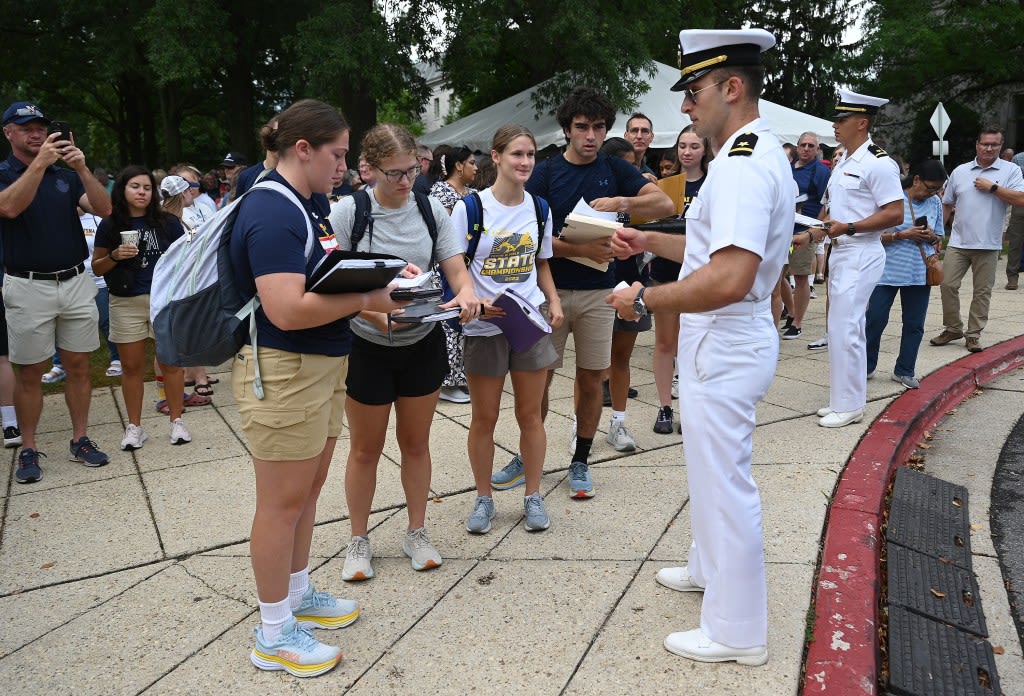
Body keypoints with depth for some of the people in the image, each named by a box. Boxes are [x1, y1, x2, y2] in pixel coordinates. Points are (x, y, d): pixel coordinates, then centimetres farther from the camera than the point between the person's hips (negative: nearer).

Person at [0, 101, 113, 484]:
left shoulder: (65, 175, 10)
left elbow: (104, 208, -4)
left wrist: (82, 168, -17)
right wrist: (39, 163, -27)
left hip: (76, 282, 3)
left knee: (78, 367, 8)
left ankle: (80, 439, 19)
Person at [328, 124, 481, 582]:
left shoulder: (432, 210, -3)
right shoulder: (347, 211, -12)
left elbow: (457, 270, -4)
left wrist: (465, 294, -28)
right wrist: (375, 313, -33)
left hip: (423, 344, 3)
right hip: (367, 347, -2)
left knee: (416, 444, 15)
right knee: (366, 449, 11)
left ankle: (417, 532, 32)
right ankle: (358, 540, 30)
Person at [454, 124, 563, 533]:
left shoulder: (539, 208, 6)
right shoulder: (470, 208, -6)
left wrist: (553, 301, 1)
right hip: (484, 327, -3)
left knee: (530, 414, 9)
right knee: (484, 418, 7)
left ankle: (533, 495, 25)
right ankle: (483, 498, 24)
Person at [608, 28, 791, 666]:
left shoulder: (743, 166, -23)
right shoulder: (759, 154, 12)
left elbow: (729, 278, -34)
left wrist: (645, 300, -24)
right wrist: (649, 242, 15)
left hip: (725, 348, -11)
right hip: (731, 341, 11)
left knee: (724, 481, 1)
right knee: (715, 469, 25)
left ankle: (737, 632, 18)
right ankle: (711, 568, 46)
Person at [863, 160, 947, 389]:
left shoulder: (935, 203, 8)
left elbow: (939, 238, 16)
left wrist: (931, 237, -7)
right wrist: (903, 235, -18)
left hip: (920, 273, 4)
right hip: (888, 270, -4)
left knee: (914, 324, 7)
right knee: (875, 320, 0)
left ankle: (904, 370, 20)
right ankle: (866, 366, 17)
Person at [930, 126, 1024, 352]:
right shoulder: (960, 171, 10)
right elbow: (946, 205, 14)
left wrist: (992, 187, -12)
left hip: (987, 244, -2)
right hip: (958, 242, 2)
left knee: (982, 291, 5)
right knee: (947, 285, -1)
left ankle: (973, 334, 15)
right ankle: (953, 329, 15)